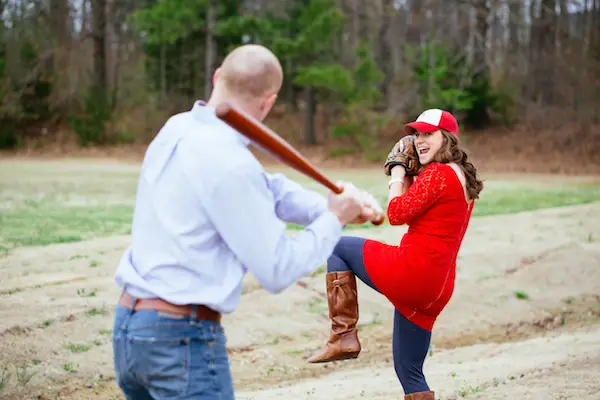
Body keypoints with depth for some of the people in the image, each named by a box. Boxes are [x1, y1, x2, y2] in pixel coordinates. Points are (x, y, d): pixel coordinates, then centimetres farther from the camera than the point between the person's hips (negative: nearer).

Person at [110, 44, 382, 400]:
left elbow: (267, 190, 13)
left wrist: (332, 206, 0)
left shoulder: (175, 129, 7)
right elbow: (278, 271, -14)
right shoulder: (229, 163, -20)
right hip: (182, 339, -9)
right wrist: (334, 220, -1)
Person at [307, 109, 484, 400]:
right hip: (436, 289, 9)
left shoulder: (437, 174, -12)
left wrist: (398, 172, -1)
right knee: (409, 371, 15)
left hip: (411, 272, -9)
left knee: (337, 247, 8)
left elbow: (397, 214, -13)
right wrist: (409, 176, 16)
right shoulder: (463, 178, 17)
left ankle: (343, 335, 0)